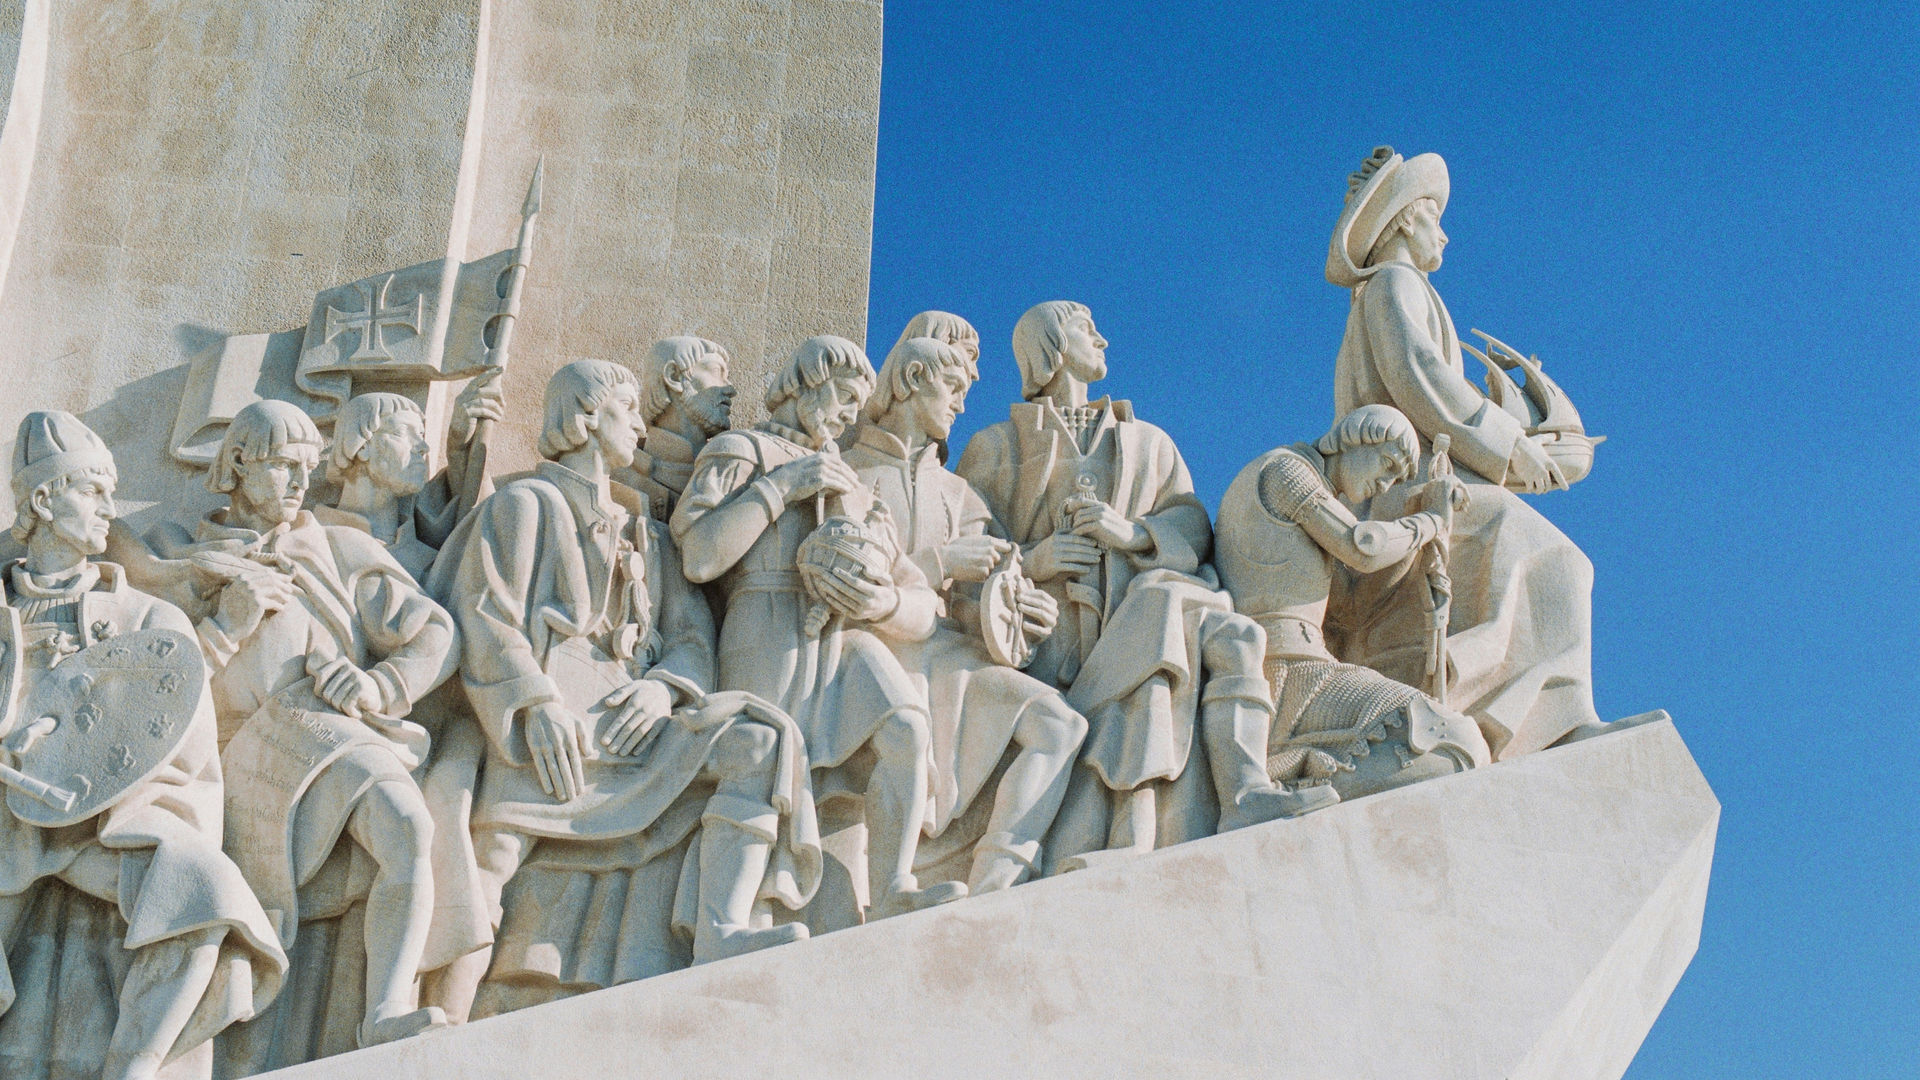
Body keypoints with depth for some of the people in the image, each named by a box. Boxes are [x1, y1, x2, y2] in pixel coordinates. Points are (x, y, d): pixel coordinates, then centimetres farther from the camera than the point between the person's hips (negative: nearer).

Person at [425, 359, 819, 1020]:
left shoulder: (648, 538, 33)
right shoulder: (523, 504, 17)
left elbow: (693, 636, 18)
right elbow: (486, 618, 0)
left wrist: (664, 688, -7)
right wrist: (538, 703, -18)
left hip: (629, 713, 5)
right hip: (551, 716, -5)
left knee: (761, 743, -19)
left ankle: (719, 936, -37)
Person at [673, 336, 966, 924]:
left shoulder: (849, 484, 32)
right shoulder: (740, 452, 15)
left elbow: (921, 608, 22)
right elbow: (699, 556, -6)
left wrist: (885, 604, -3)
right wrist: (780, 485, -4)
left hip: (847, 639, 4)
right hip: (770, 640, -3)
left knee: (905, 730, -25)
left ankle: (890, 895, -32)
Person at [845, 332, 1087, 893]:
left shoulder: (956, 494, 29)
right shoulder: (845, 473, 12)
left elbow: (967, 607, 16)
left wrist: (1007, 613, -9)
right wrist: (939, 563, -8)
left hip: (947, 656, 5)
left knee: (1058, 725, -23)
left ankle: (989, 897, -33)